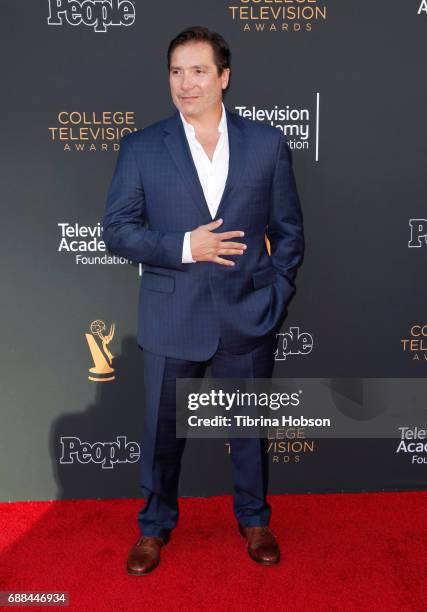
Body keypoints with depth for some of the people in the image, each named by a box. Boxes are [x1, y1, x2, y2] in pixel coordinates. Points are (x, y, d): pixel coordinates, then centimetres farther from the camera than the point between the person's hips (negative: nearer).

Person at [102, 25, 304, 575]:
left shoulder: (267, 143, 2)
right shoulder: (141, 147, -1)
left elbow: (288, 228, 6)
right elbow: (117, 229, -3)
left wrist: (278, 292, -3)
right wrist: (183, 247, -16)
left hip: (249, 316, 1)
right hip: (171, 318, 0)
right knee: (161, 430, 13)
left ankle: (254, 519, 41)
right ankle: (155, 526, 38)